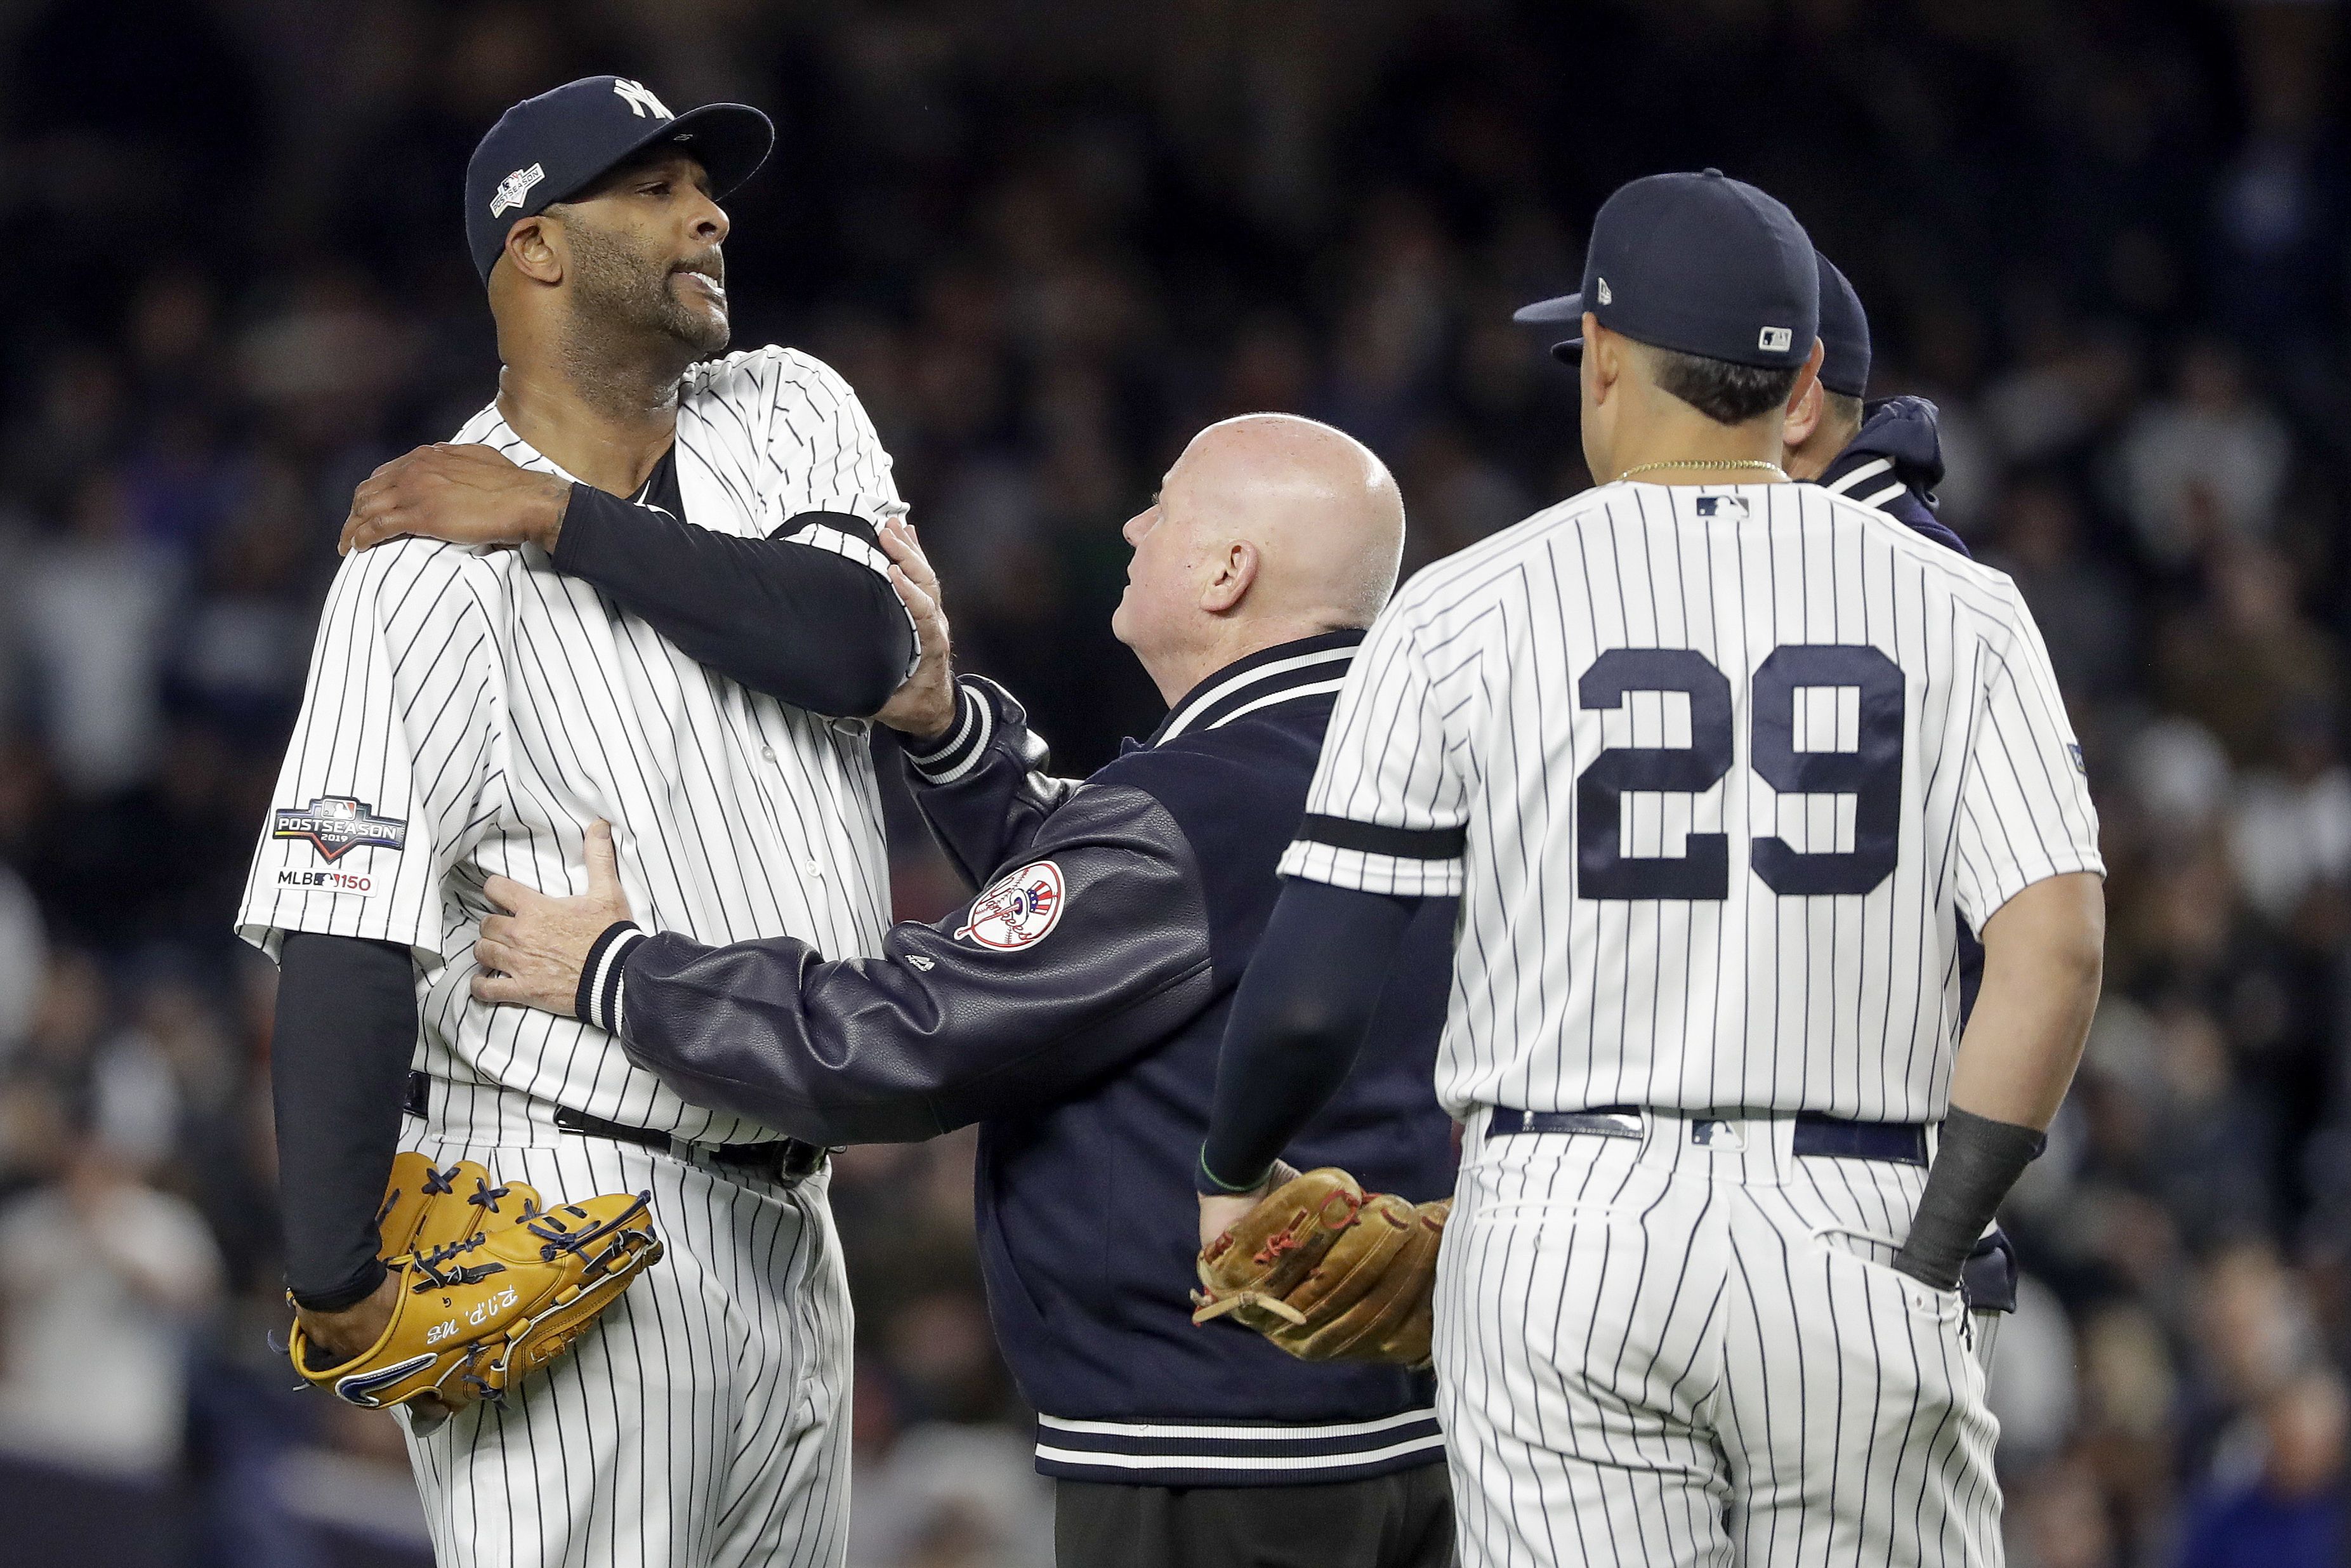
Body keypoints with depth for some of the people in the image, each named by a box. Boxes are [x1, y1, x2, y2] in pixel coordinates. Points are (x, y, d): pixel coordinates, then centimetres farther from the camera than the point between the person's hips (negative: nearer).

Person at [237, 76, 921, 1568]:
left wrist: (565, 519, -13)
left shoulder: (791, 420, 9)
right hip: (566, 1222, -7)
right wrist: (338, 1283, -24)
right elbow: (345, 942, -17)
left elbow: (864, 650, -11)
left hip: (786, 1222, 7)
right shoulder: (432, 560, -10)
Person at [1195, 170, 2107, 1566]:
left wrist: (1231, 1180, 18)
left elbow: (1315, 989, -1)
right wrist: (1925, 1258, -3)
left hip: (1568, 1240, -1)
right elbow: (2056, 947, -6)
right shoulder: (1956, 611, 5)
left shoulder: (1465, 612, 1)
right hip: (1851, 1234, 1)